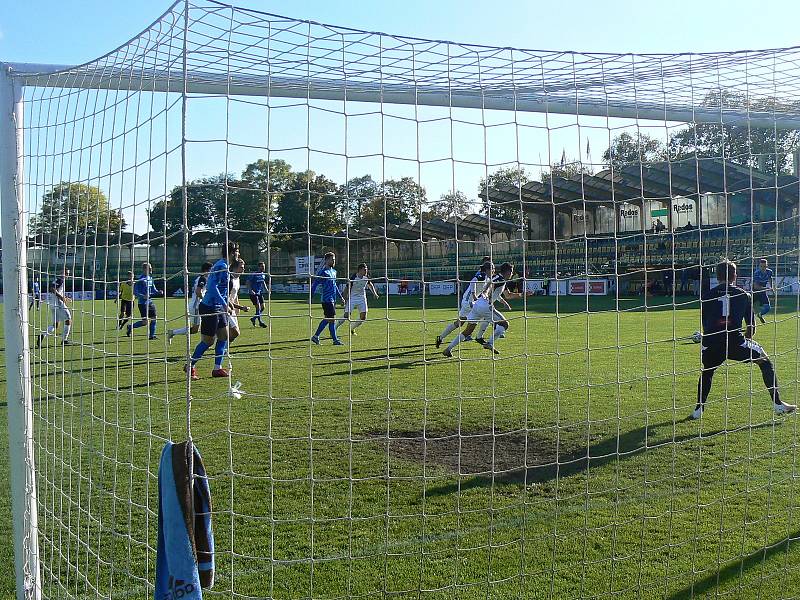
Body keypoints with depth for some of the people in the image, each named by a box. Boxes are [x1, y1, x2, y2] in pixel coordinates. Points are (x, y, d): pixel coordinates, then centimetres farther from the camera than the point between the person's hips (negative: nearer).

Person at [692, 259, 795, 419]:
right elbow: (751, 327, 20)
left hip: (711, 343, 2)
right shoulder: (743, 295, 16)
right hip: (735, 340, -1)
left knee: (707, 371, 29)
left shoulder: (707, 296, 17)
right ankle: (778, 404, 17)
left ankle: (699, 409, 20)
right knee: (765, 362, 21)